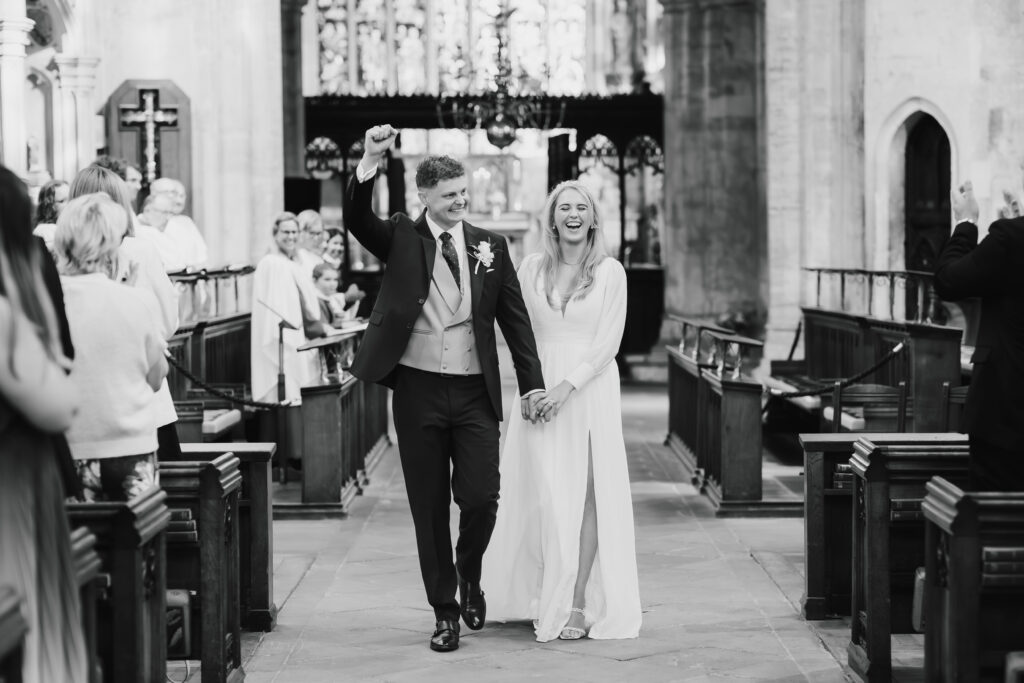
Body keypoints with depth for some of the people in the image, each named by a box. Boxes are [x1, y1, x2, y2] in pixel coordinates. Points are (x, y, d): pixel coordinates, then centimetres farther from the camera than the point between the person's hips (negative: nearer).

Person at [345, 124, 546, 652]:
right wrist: (370, 162, -28)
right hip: (418, 390, -1)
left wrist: (531, 382, 4)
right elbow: (356, 220, -15)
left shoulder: (489, 246, 8)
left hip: (474, 392, 1)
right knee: (428, 508, 5)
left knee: (481, 497, -6)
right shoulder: (402, 238, 3)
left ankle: (469, 574, 26)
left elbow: (514, 318, 9)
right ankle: (444, 610, 18)